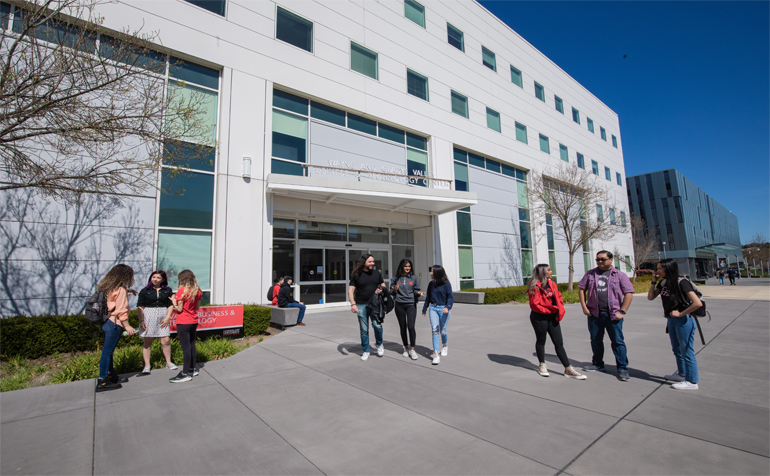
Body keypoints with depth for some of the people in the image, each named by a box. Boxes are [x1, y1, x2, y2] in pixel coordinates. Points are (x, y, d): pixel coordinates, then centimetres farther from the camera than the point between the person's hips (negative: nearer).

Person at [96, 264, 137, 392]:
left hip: (106, 322, 9)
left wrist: (127, 291, 30)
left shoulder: (110, 287, 10)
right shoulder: (121, 290, -16)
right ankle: (102, 382, 3)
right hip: (114, 324, -9)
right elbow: (121, 310, -18)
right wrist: (127, 326, -14)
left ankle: (111, 376, 28)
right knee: (107, 352, -4)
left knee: (108, 351, 16)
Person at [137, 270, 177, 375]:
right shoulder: (145, 291, 4)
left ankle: (168, 362, 13)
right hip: (148, 317, 0)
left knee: (166, 341, -2)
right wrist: (141, 320, -6)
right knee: (147, 342, 4)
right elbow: (140, 307, 2)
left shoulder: (167, 290, 8)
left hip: (162, 317, 1)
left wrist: (167, 318, -3)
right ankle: (147, 365, 14)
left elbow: (170, 305, 8)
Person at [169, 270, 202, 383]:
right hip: (194, 321, 7)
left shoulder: (182, 290, -15)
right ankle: (193, 369, 25)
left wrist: (174, 302, 1)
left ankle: (185, 374, 3)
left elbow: (179, 309, -13)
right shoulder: (198, 291, 4)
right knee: (192, 345, 16)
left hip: (183, 323, -7)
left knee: (186, 347, -3)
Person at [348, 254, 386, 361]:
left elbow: (383, 284, 21)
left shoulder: (377, 273, 9)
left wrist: (381, 289, -4)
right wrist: (353, 304, -15)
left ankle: (379, 345, 15)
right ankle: (366, 351, 21)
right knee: (364, 329, 5)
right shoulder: (356, 275, -1)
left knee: (377, 325, -13)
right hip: (361, 305, -1)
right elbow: (350, 290, -3)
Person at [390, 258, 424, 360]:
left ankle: (412, 349, 4)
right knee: (403, 328, 9)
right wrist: (394, 290, -10)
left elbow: (416, 290, 8)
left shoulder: (414, 278, 4)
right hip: (399, 305, 1)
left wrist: (418, 293, -13)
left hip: (411, 304, -1)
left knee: (411, 327, -11)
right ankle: (406, 348, 26)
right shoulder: (396, 278, 4)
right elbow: (391, 291, 11)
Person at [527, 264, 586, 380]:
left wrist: (560, 311, 0)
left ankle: (568, 369, 11)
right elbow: (534, 305, -16)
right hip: (539, 317, -6)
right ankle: (542, 365, 28)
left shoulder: (552, 284, 8)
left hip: (553, 317, 6)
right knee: (541, 341, 11)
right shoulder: (535, 286, -14)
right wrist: (549, 310, -13)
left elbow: (558, 298, 14)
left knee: (559, 343, 6)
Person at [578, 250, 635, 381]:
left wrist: (622, 311, -9)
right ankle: (598, 364, 27)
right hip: (594, 313, 3)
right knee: (596, 340, 12)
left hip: (613, 315, -3)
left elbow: (629, 293, -3)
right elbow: (581, 289, 9)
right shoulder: (590, 274, 7)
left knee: (618, 341, 1)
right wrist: (584, 306, 1)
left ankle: (622, 369, 13)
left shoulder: (619, 275, 0)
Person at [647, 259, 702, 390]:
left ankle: (691, 382, 14)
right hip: (672, 320, 8)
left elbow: (697, 303, -24)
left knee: (686, 351, 2)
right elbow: (650, 297, 5)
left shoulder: (682, 283, -19)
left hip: (683, 321, -8)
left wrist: (680, 314, -17)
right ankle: (681, 374, 37)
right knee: (677, 350, 21)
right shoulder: (663, 283, 4)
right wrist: (654, 281, 0)